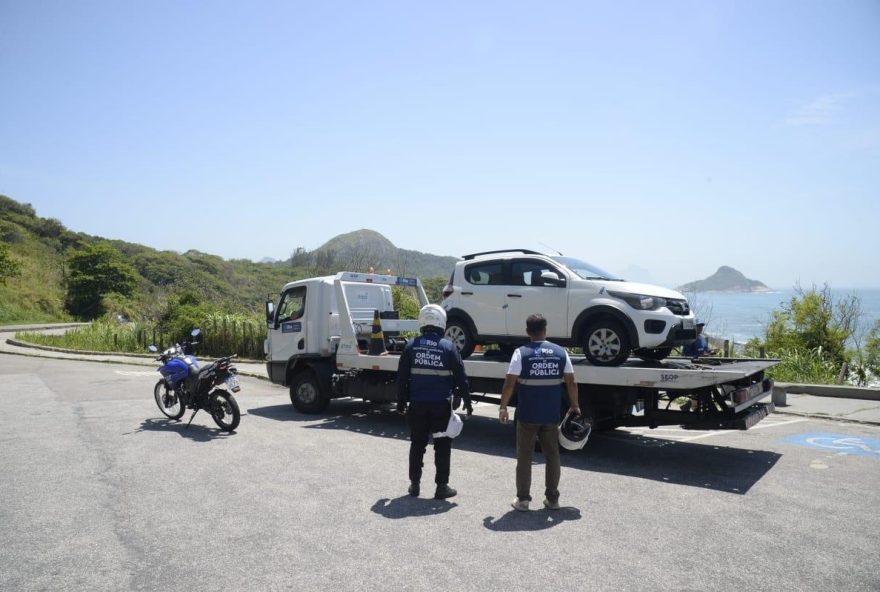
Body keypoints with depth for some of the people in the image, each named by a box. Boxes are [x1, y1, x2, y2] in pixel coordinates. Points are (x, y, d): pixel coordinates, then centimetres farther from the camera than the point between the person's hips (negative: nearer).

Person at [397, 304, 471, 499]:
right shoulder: (448, 347, -6)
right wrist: (467, 400, 5)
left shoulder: (411, 346, 0)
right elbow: (460, 377, -4)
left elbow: (402, 377, 3)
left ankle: (414, 483, 20)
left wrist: (401, 401, 12)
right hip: (441, 405, -2)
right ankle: (442, 486, 11)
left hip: (417, 404, 2)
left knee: (417, 444, 14)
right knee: (442, 446, 7)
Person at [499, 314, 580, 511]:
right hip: (551, 415, 2)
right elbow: (571, 383, 2)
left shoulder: (521, 353, -8)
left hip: (527, 415, -2)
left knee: (524, 458, 8)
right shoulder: (560, 352, 1)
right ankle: (552, 498, 21)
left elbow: (509, 384, -12)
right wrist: (574, 406, 15)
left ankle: (523, 499, 11)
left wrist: (503, 407, -2)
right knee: (552, 457, 15)